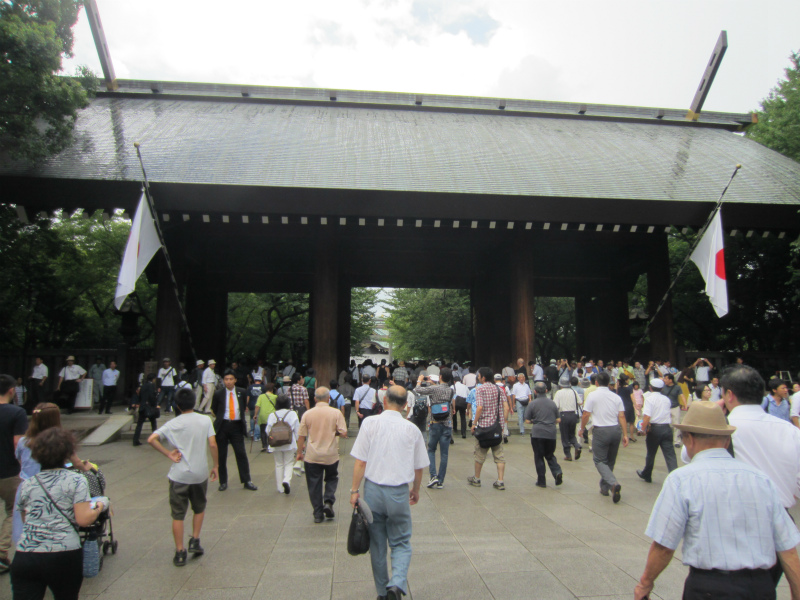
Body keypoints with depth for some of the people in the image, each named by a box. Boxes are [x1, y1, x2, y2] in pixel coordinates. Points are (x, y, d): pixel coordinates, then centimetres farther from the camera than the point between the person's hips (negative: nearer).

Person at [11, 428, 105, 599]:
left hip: (24, 557, 3)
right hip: (63, 556, -3)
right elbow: (83, 520, -10)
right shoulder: (76, 480, -4)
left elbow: (24, 519, 23)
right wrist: (100, 506, 8)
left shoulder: (26, 485, 10)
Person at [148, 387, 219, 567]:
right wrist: (216, 466, 2)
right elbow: (213, 445, -9)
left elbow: (151, 439, -12)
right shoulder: (205, 420, -3)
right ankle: (195, 541, 20)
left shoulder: (172, 424, -1)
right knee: (199, 509, 24)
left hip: (178, 476, 0)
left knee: (178, 515, 10)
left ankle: (180, 553, 13)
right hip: (200, 474, 1)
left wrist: (169, 454, -5)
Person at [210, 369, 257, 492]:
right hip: (222, 426, 0)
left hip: (237, 426, 0)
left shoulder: (241, 392, 2)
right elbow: (214, 409, 14)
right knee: (221, 455, 6)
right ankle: (223, 482, 18)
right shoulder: (218, 394, -2)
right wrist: (220, 417, 12)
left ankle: (246, 481, 6)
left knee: (241, 454, -1)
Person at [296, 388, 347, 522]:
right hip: (331, 455, 0)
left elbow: (301, 436, 0)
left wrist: (299, 452, 13)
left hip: (312, 456, 0)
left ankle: (318, 514, 14)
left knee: (314, 484, 11)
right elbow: (344, 433, -10)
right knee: (332, 478, 22)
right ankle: (328, 502, 2)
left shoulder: (307, 414, -4)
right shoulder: (336, 413, -8)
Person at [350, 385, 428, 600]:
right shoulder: (412, 429, -1)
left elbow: (360, 462, -8)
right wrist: (415, 490, 23)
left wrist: (355, 490, 2)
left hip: (373, 490, 0)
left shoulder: (370, 423, -6)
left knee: (377, 544, 15)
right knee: (401, 543, 14)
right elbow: (418, 468, 7)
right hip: (399, 493, 0)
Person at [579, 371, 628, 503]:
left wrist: (582, 428, 8)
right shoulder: (616, 397, 6)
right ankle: (604, 487, 27)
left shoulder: (592, 395, -6)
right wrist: (625, 434, 3)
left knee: (599, 460, 2)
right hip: (616, 430, 5)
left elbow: (586, 415, -7)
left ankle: (613, 483, -20)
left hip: (600, 431, -5)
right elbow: (622, 416, 1)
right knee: (610, 461, 17)